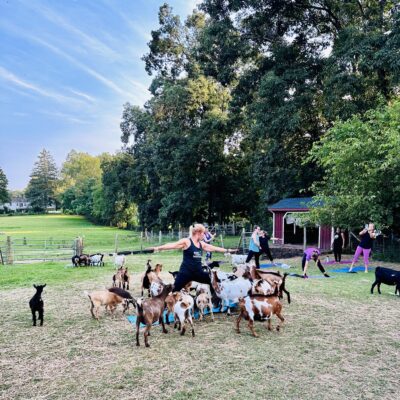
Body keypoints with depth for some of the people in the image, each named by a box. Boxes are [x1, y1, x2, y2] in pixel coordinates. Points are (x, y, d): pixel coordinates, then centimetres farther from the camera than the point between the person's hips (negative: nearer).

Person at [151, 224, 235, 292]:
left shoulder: (202, 244, 11)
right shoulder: (186, 241, -11)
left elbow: (214, 248, 20)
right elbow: (173, 245, -20)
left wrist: (228, 250, 24)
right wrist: (158, 248, -30)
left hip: (198, 272, 7)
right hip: (185, 272, -7)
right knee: (175, 291, -7)